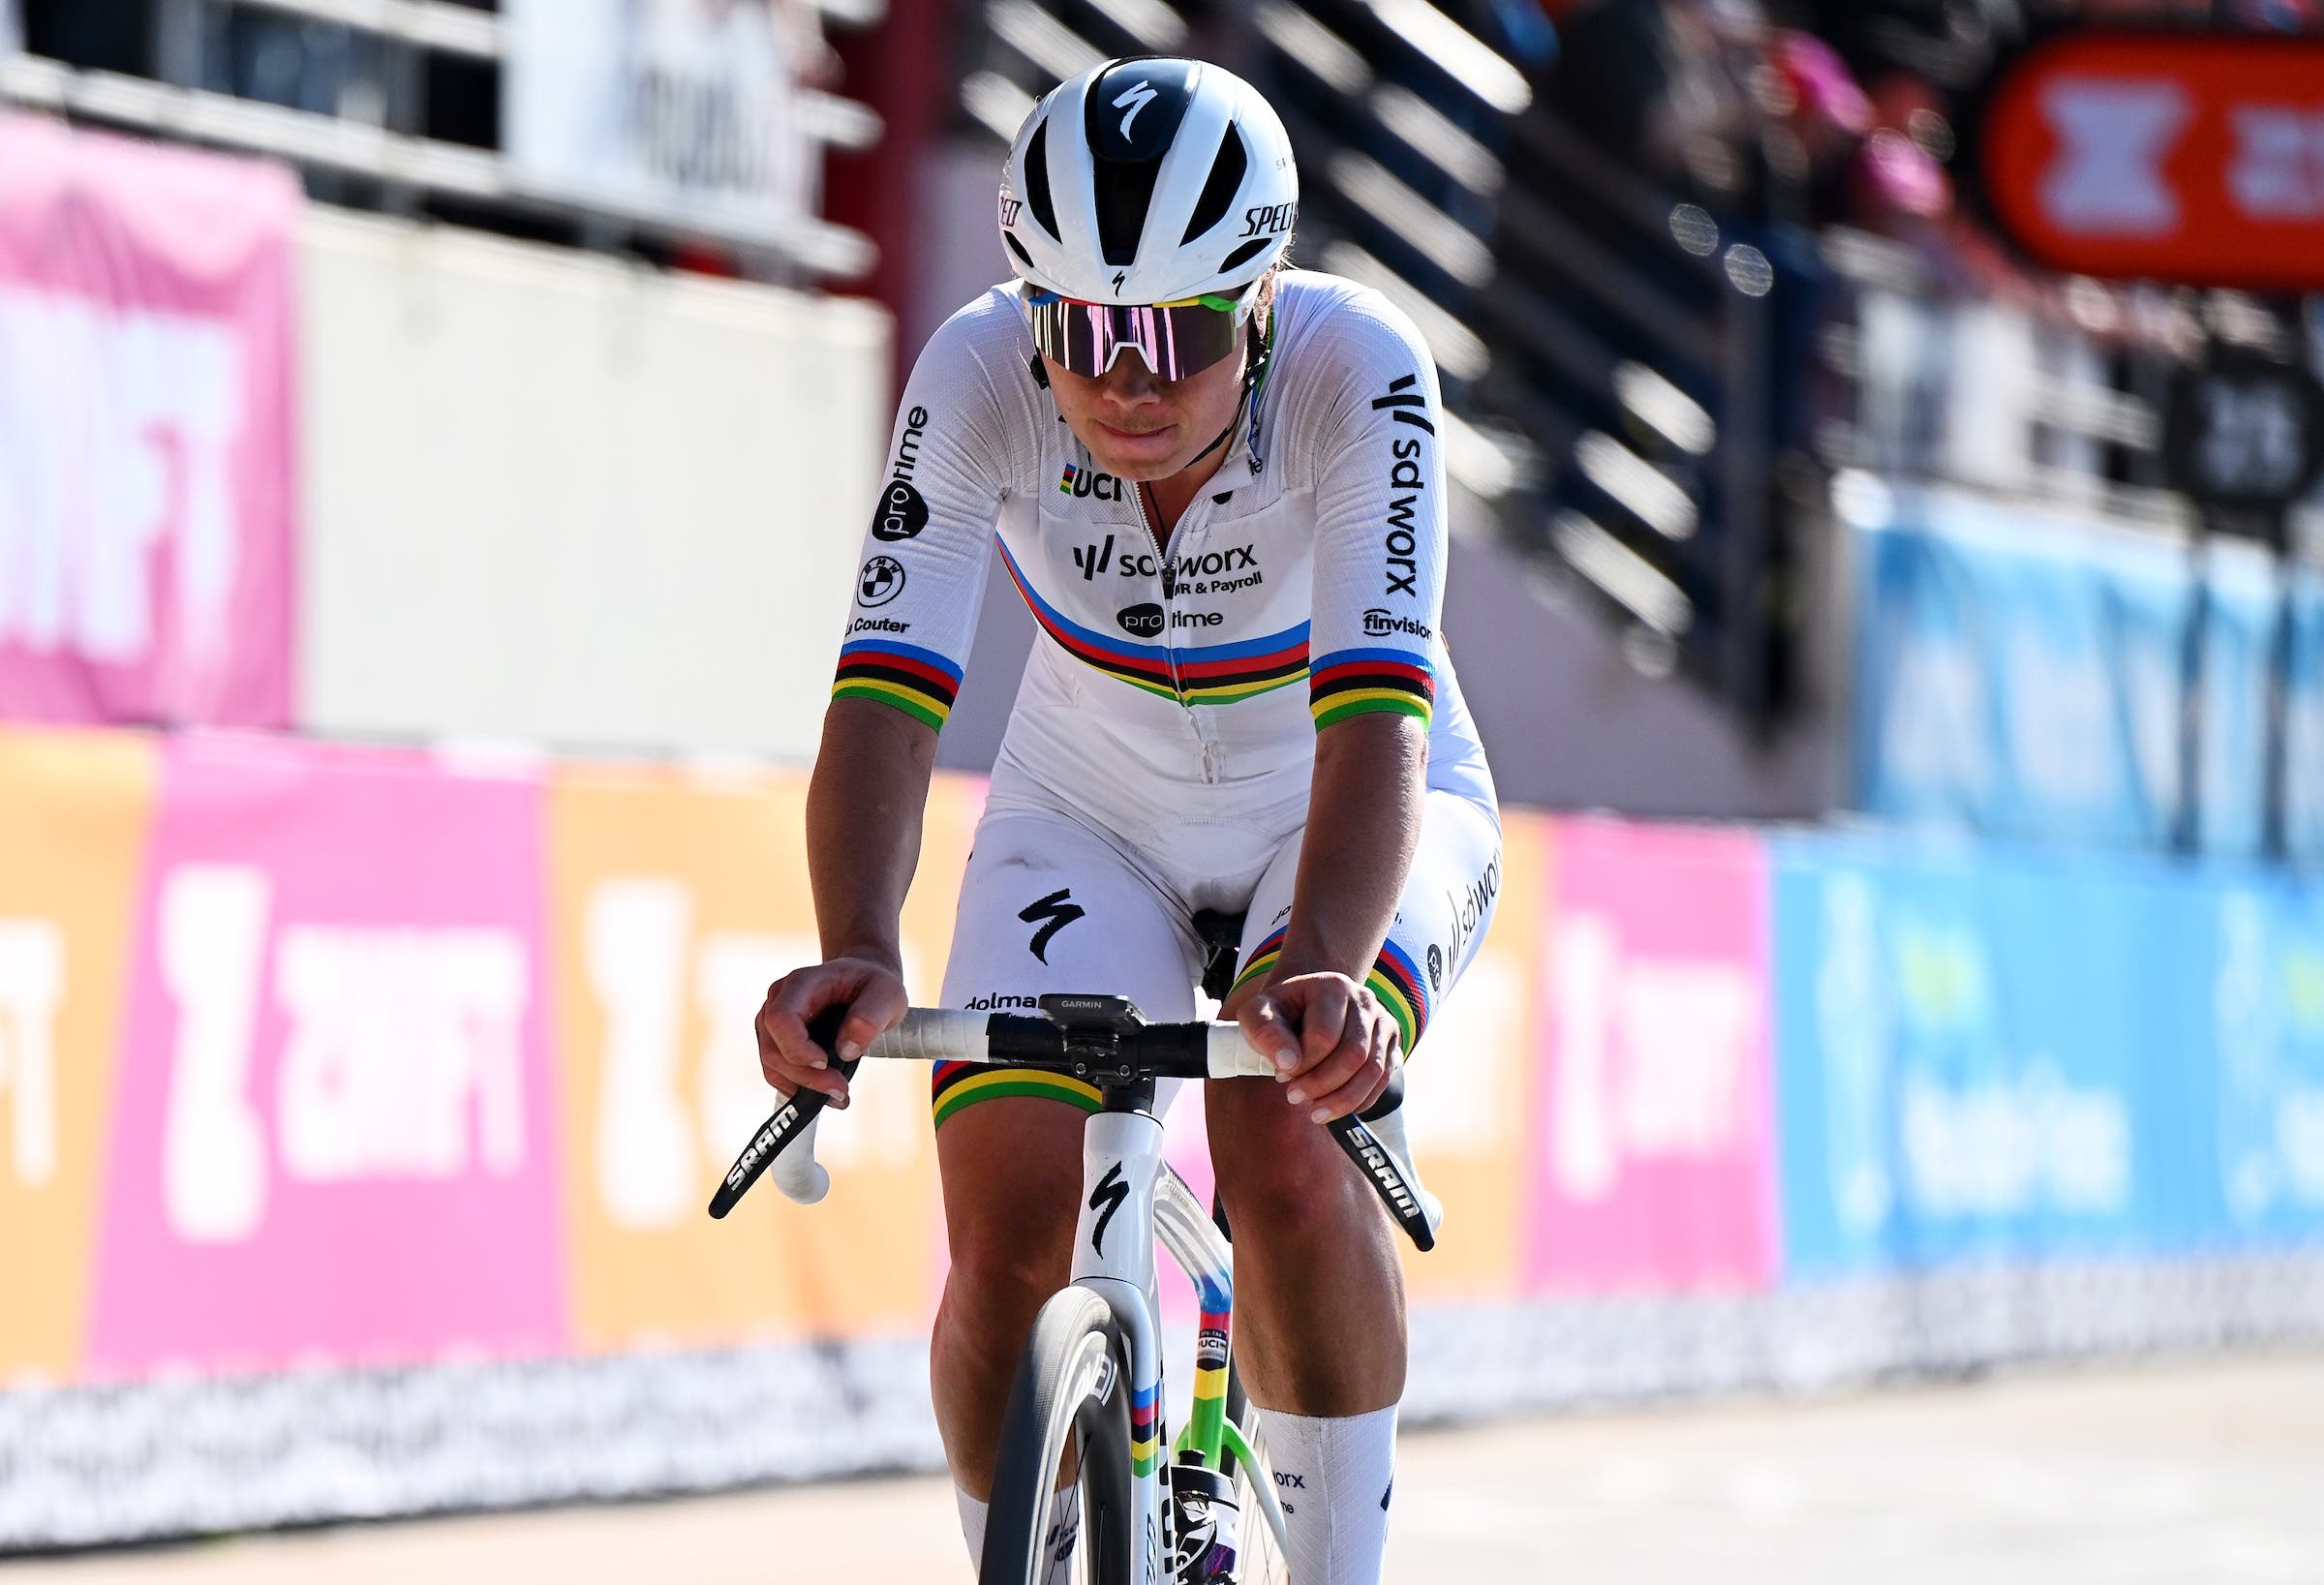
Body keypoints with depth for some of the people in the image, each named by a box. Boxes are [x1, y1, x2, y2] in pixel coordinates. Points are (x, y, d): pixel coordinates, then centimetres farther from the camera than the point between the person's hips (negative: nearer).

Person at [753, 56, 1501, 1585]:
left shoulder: (1359, 372, -31)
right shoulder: (980, 378, -26)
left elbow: (1374, 714, -40)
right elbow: (887, 688, -35)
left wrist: (1325, 966, -58)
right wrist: (857, 953, -52)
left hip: (1342, 823, -2)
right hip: (1091, 821, 2)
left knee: (1284, 1141, -30)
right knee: (1008, 1230, -17)